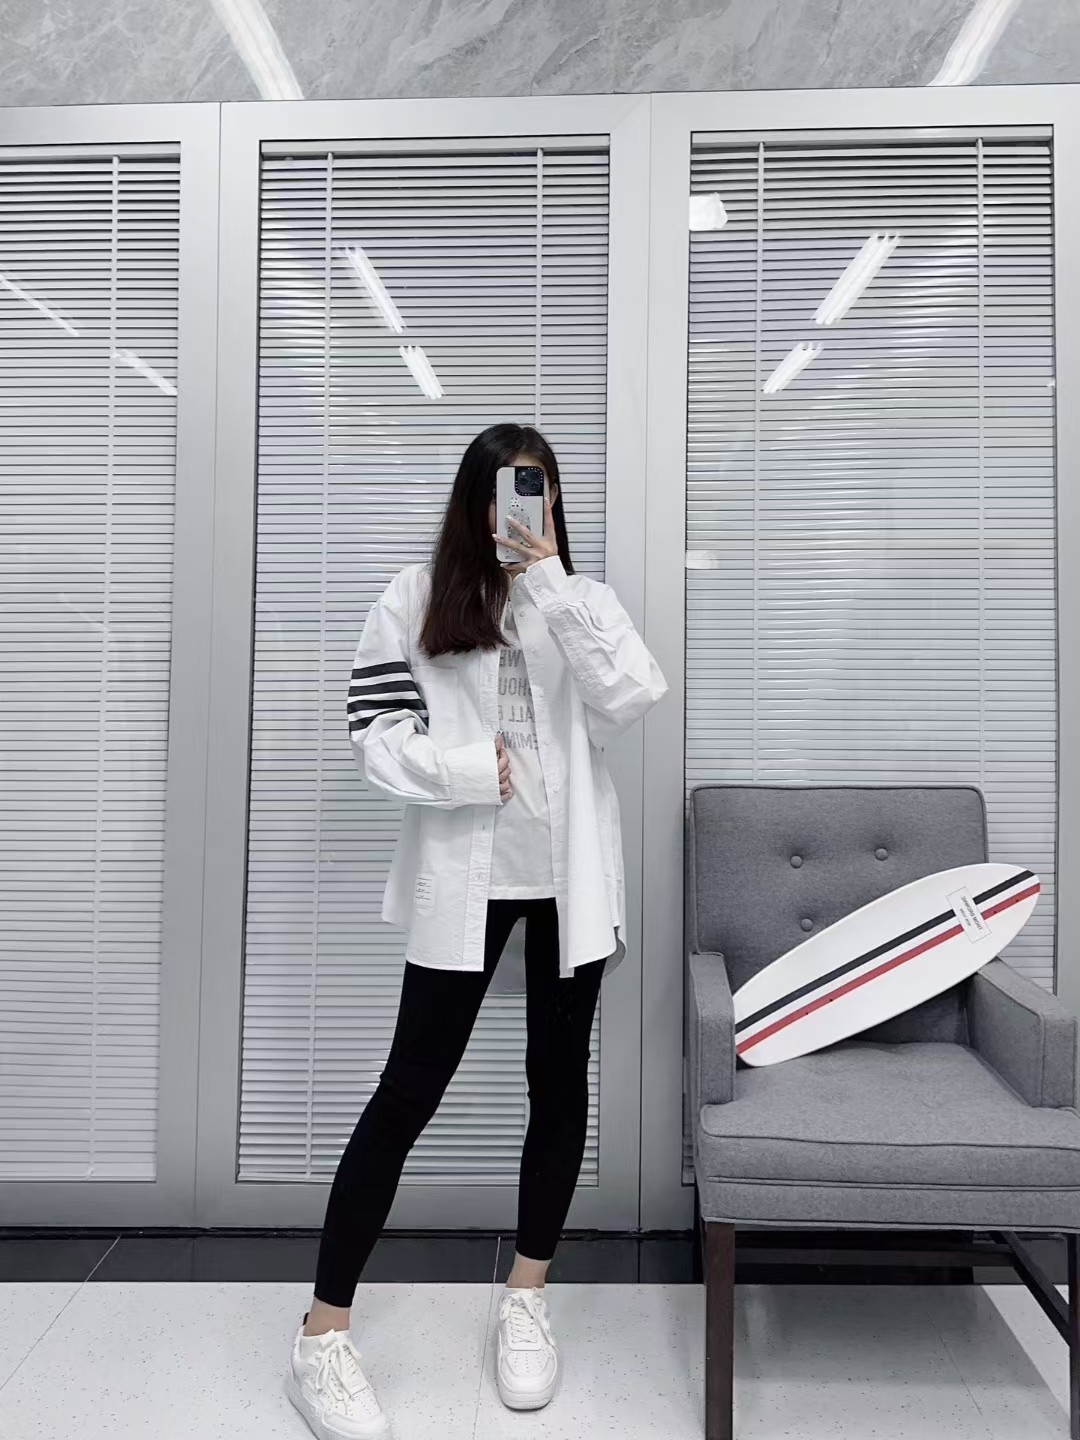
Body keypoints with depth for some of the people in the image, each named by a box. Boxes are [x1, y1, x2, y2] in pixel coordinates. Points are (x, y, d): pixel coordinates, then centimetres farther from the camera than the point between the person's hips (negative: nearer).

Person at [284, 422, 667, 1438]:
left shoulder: (582, 600, 8)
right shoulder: (416, 599, 2)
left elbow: (632, 699, -11)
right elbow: (374, 735, -4)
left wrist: (550, 581, -14)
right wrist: (475, 771, -15)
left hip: (569, 875, 3)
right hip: (463, 875, -3)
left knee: (559, 1081, 11)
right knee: (411, 1088, 1)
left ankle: (526, 1297, 32)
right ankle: (321, 1335, 16)